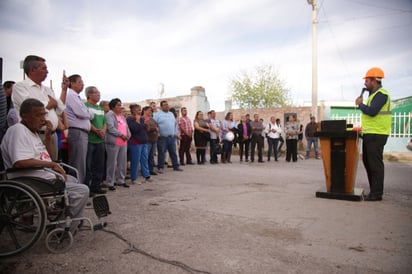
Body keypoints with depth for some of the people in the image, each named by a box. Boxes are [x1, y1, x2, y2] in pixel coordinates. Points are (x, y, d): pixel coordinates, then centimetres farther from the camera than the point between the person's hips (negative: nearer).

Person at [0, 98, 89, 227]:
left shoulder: (32, 131, 13)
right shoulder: (18, 131, -17)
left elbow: (46, 154, 23)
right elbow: (19, 163, -31)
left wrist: (48, 135, 7)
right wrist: (52, 164, -22)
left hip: (45, 175, 11)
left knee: (74, 180, 30)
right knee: (82, 190, -16)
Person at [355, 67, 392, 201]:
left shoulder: (381, 94, -11)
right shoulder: (374, 94, 19)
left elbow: (372, 111, -22)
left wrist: (360, 104, -9)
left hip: (376, 135, -10)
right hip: (369, 134, 10)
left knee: (375, 163, -6)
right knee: (368, 162, 14)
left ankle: (377, 193, 1)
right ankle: (374, 190, 23)